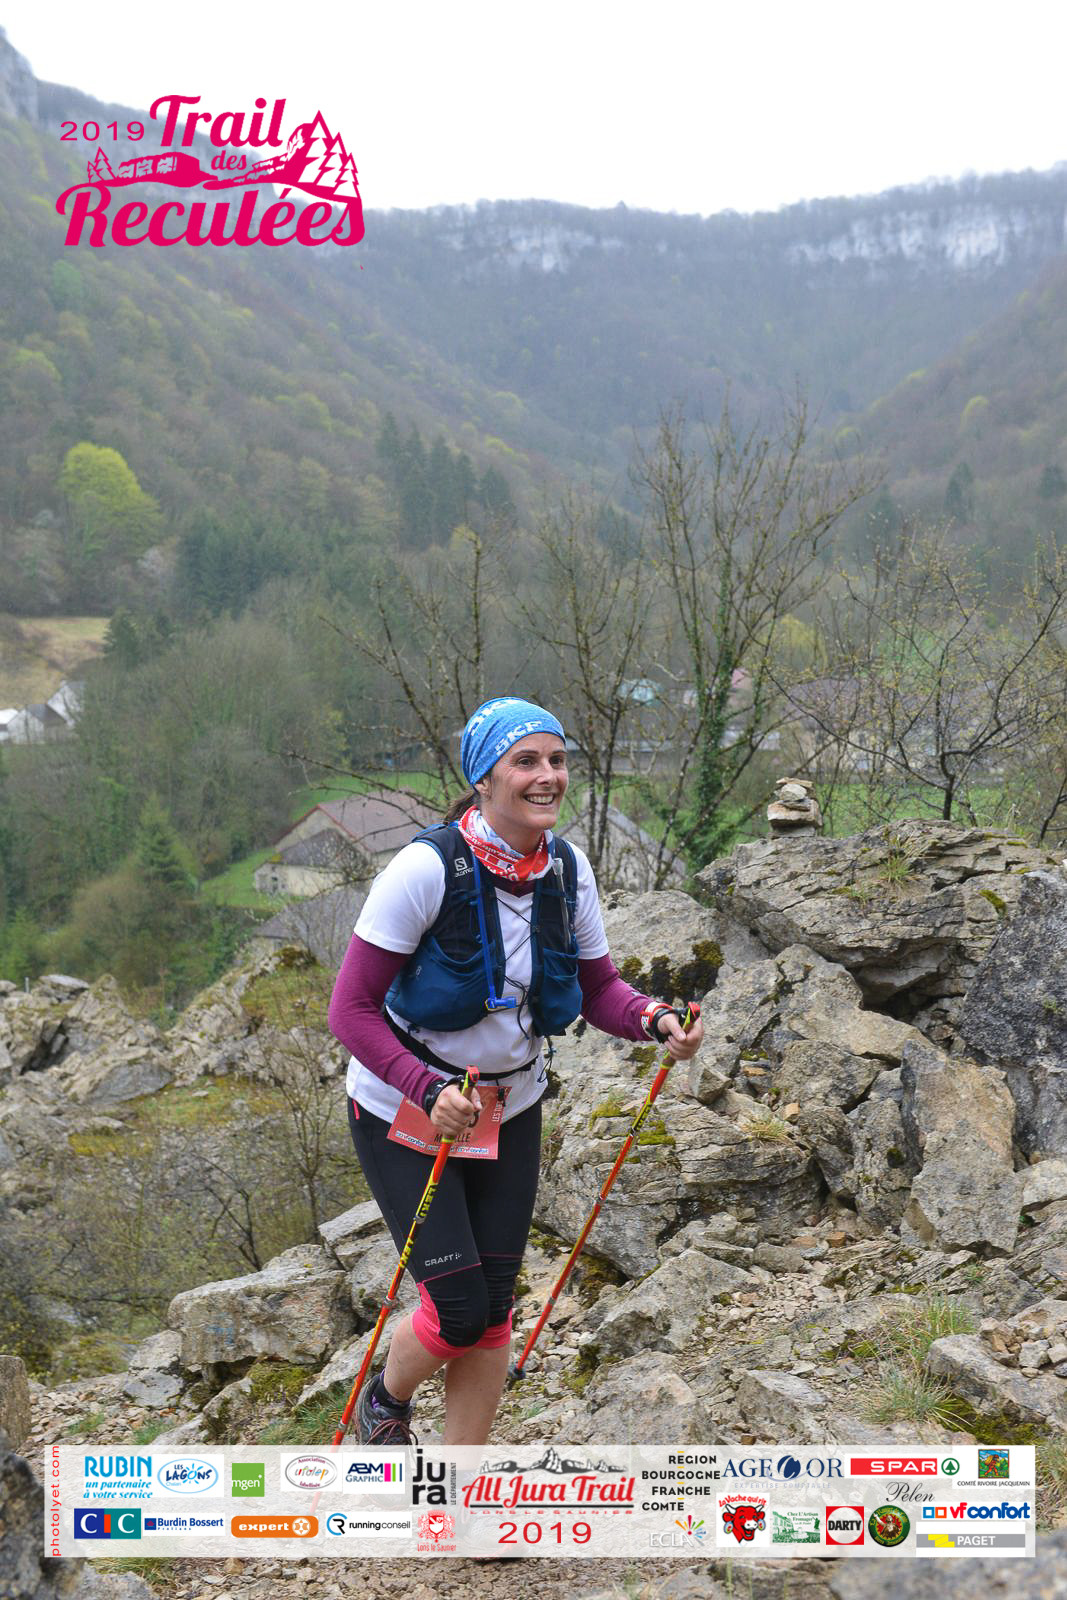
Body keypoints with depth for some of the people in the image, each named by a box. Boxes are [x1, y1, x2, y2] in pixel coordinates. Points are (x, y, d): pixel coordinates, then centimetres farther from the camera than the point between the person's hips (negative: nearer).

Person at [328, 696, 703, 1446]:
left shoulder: (568, 868, -9)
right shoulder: (428, 866, -25)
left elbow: (599, 988, 1)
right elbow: (352, 1008, -21)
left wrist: (655, 1019, -20)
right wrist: (429, 1090, -33)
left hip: (511, 1110, 5)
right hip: (405, 1113, -5)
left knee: (493, 1308, 9)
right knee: (459, 1309, -6)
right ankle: (386, 1397, 29)